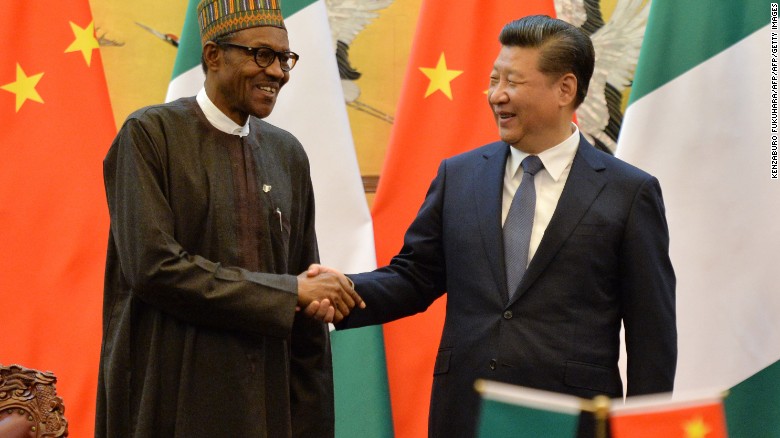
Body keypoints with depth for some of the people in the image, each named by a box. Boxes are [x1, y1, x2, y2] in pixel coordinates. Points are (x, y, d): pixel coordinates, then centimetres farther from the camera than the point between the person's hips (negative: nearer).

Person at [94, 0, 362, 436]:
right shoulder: (151, 134, -6)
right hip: (173, 400, -5)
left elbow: (309, 300, 11)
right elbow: (153, 267, -16)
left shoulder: (288, 153, 9)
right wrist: (288, 292, -13)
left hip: (268, 401, 5)